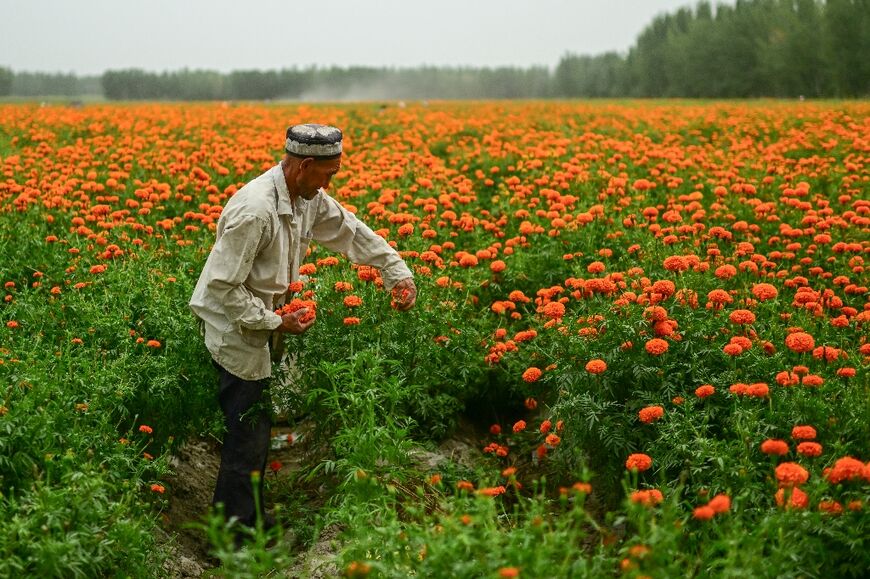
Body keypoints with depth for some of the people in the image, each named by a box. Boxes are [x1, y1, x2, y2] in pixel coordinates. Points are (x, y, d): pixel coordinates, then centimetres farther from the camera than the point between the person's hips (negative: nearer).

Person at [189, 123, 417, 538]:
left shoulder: (308, 198, -2)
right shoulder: (255, 210, -31)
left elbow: (351, 231, 12)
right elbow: (224, 287, -27)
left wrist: (397, 272, 5)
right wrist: (276, 323, -22)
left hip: (257, 321, 9)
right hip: (234, 327, -9)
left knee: (255, 425, 18)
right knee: (249, 431, -2)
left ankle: (250, 517, 32)